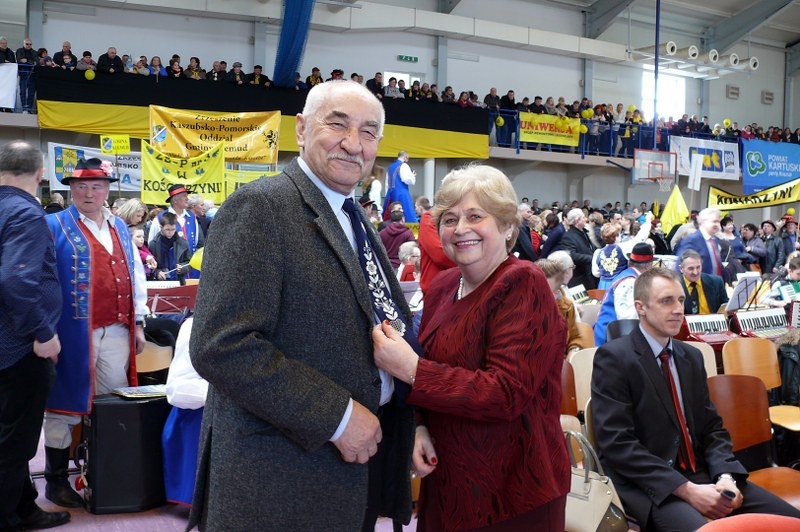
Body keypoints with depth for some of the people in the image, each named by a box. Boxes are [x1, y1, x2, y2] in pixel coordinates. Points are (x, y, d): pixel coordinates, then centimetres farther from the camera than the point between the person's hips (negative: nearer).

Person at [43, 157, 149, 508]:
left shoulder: (120, 228, 14)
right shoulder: (54, 226, -3)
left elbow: (135, 276, 18)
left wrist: (138, 323, 15)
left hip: (116, 331, 6)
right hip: (72, 332, -5)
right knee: (66, 401, 3)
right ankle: (56, 479, 17)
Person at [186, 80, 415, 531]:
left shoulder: (359, 223, 11)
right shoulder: (262, 206, -16)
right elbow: (221, 345, -24)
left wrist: (412, 421, 4)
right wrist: (336, 416, -21)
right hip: (282, 476, -8)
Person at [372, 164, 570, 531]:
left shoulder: (523, 285, -17)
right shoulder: (442, 286, 3)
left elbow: (507, 393, -24)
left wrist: (411, 370, -28)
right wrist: (420, 429, -7)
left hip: (511, 492, -6)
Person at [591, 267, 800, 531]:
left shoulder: (691, 356, 13)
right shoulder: (614, 358, -10)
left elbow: (712, 427, 14)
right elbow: (616, 443, -16)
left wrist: (726, 476, -6)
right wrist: (687, 490, -19)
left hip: (703, 475, 7)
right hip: (651, 486, -7)